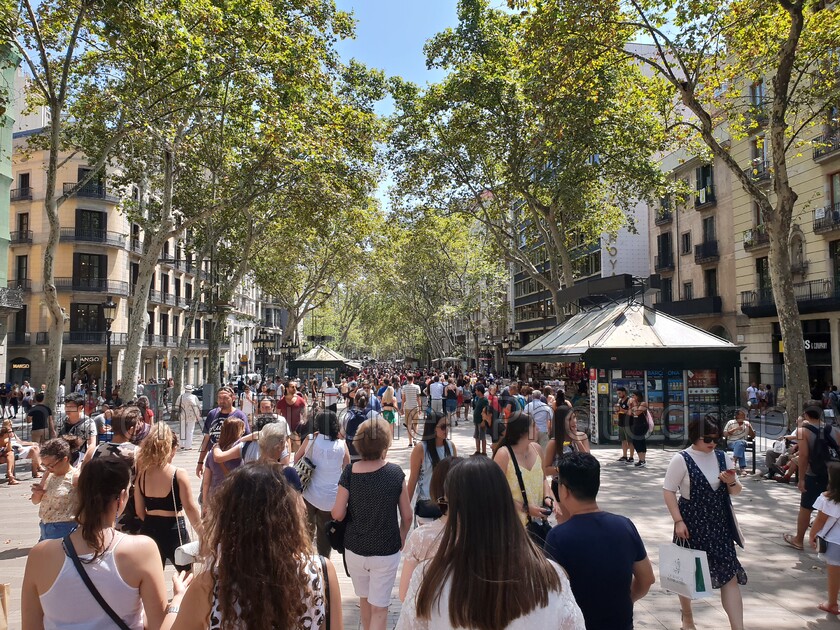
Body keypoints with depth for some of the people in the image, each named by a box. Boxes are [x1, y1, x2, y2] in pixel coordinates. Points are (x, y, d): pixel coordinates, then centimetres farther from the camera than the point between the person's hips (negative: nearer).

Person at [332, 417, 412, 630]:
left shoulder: (350, 472, -13)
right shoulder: (395, 473, -13)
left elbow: (338, 514, -11)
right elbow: (407, 516, -6)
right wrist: (401, 540, 11)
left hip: (355, 549, 2)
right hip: (386, 551, -2)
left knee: (364, 599, 25)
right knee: (379, 608, 8)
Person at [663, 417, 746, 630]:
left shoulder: (721, 457, 1)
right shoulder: (682, 459, -13)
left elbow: (736, 491, 9)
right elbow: (668, 491, -11)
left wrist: (731, 482, -14)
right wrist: (678, 521, -17)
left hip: (719, 524, 3)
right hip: (691, 523, -3)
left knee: (729, 574, -3)